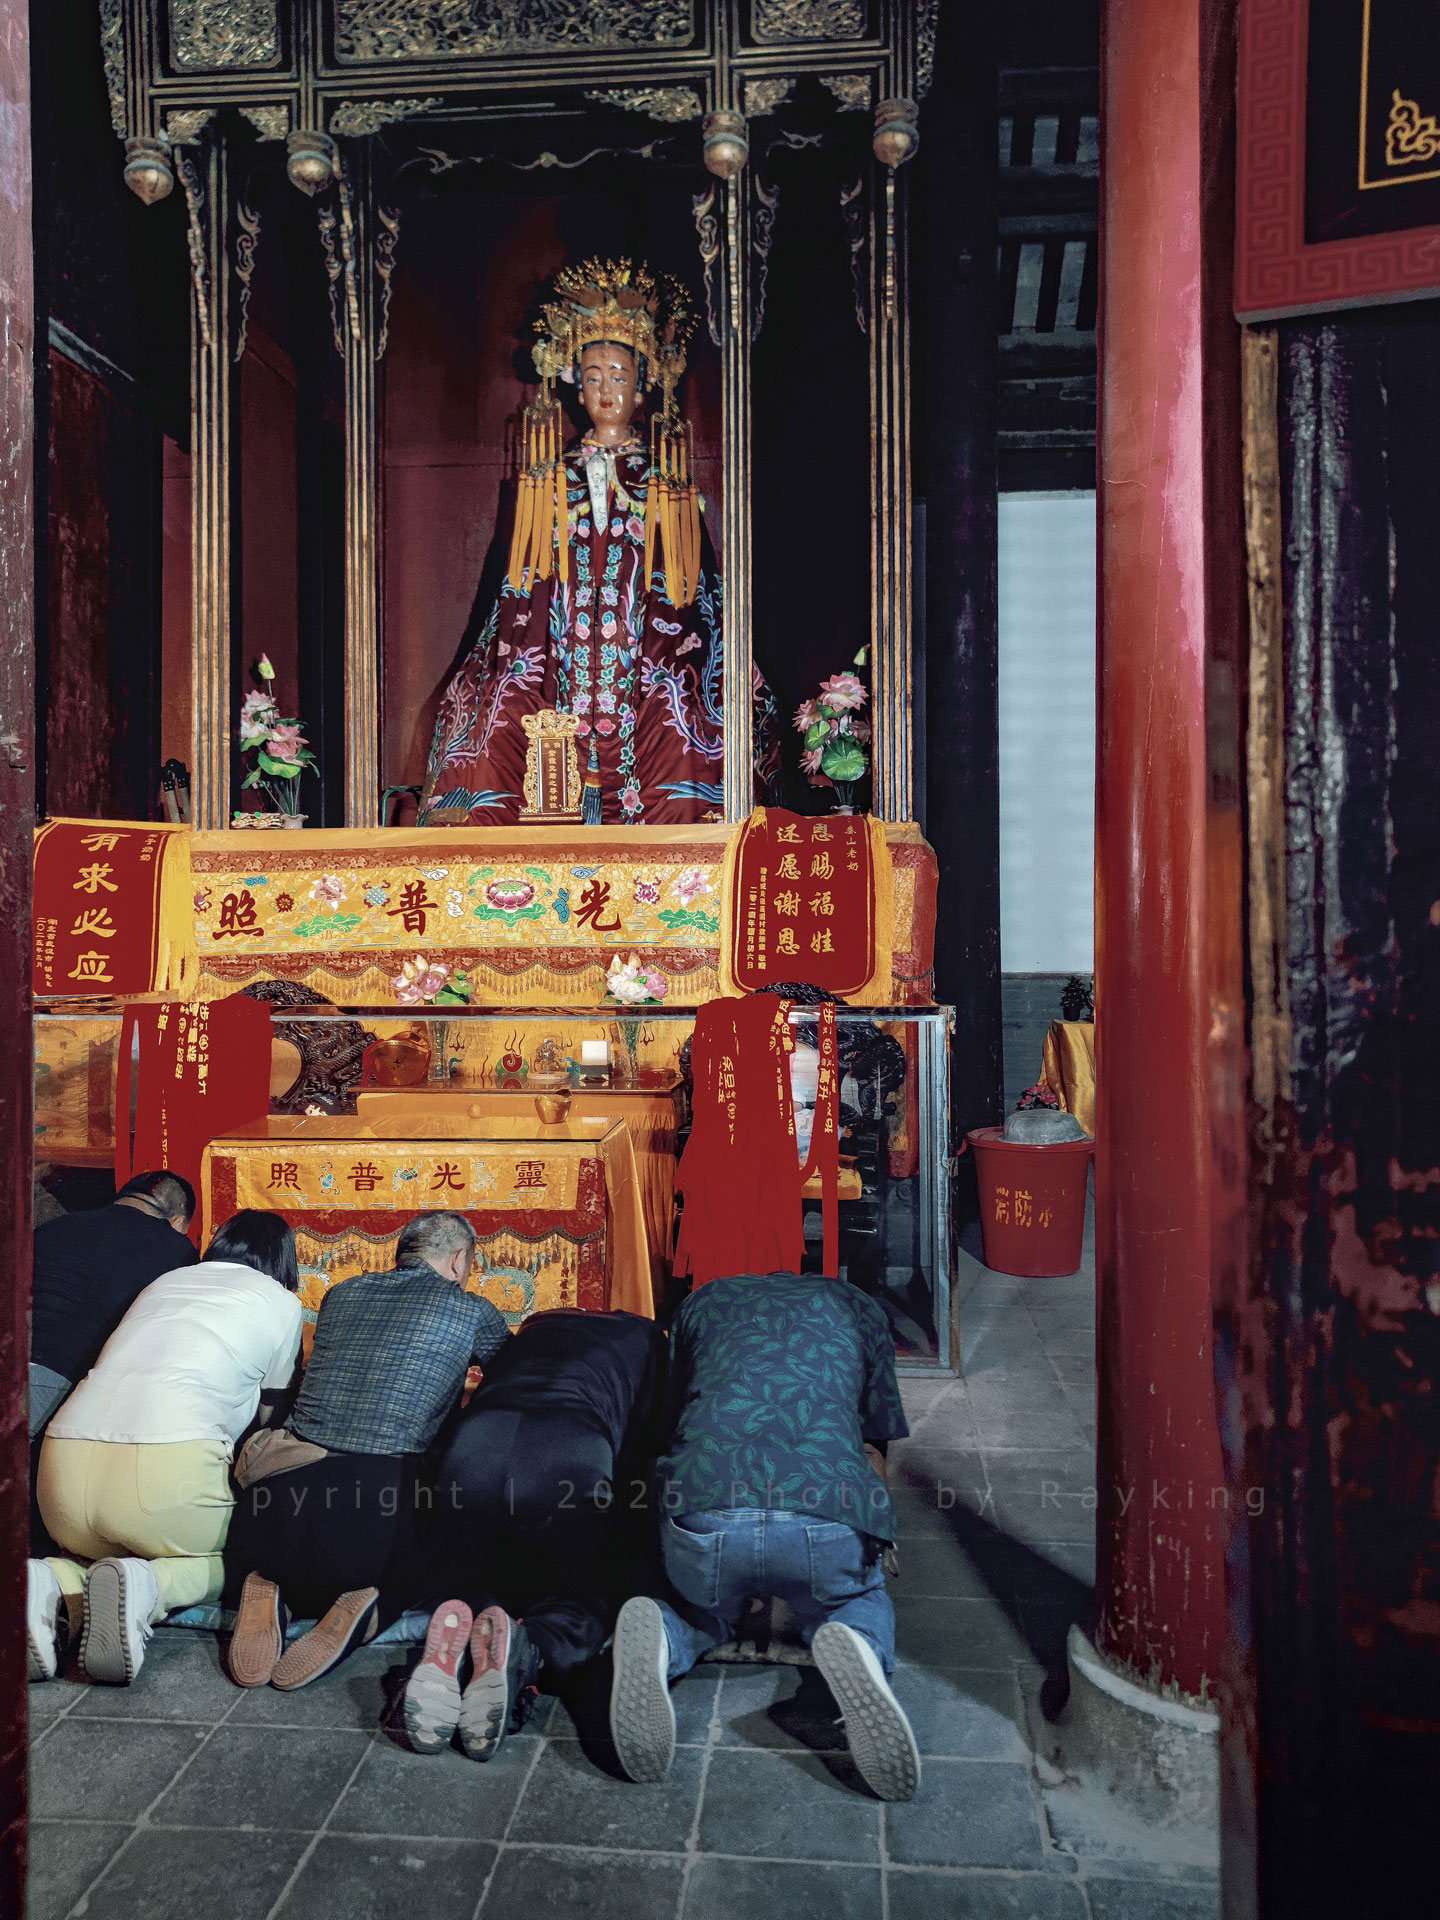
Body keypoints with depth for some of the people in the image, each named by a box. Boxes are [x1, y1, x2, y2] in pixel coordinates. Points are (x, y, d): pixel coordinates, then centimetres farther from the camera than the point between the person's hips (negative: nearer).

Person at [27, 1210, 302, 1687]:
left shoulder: (166, 1281, 27)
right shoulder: (280, 1302, 14)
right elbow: (270, 1412, 23)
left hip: (64, 1464, 5)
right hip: (171, 1465, -5)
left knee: (94, 1555, 34)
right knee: (232, 1560, 22)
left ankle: (54, 1584, -2)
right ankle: (146, 1585, -10)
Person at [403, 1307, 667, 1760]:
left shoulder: (528, 1332, 42)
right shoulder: (647, 1337, 32)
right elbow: (649, 1443, 25)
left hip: (470, 1445, 3)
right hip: (570, 1457, -3)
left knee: (477, 1586, 28)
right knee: (591, 1599, 21)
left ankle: (455, 1640, -7)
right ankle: (526, 1651, -12)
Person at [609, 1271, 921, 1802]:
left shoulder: (701, 1301, 32)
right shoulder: (854, 1305, 29)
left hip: (700, 1503, 1)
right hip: (827, 1513, -1)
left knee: (700, 1613, 34)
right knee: (864, 1602, 32)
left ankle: (660, 1638, -3)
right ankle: (856, 1645, -5)